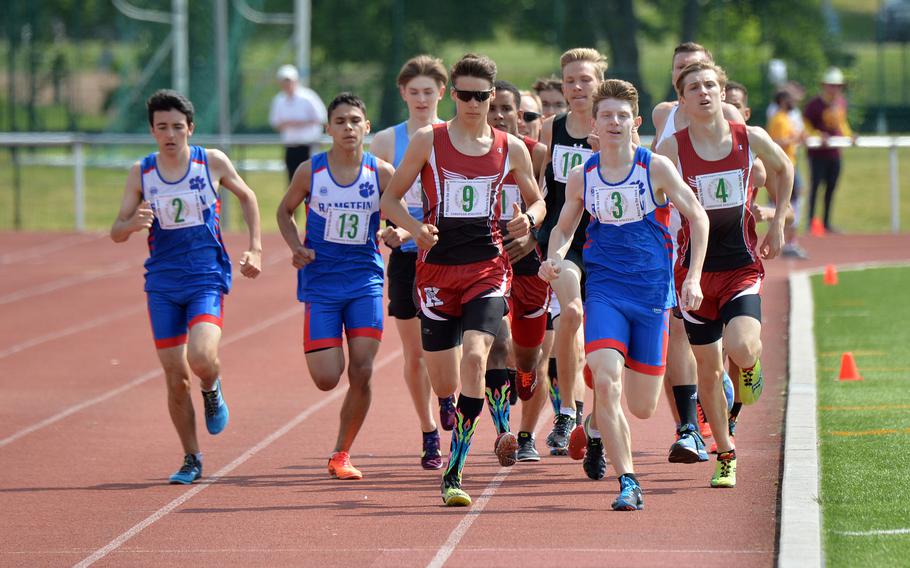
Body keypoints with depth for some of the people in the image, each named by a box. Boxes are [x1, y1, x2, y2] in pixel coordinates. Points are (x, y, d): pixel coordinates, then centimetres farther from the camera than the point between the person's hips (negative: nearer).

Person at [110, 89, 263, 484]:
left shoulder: (212, 162, -2)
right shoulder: (141, 173, 1)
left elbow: (246, 197, 16)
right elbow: (116, 233, 2)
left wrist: (255, 248, 8)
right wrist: (133, 223, -21)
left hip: (207, 278, -2)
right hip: (163, 284, 2)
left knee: (200, 356, -24)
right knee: (175, 377, 0)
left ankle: (212, 390, 13)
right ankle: (191, 460, 16)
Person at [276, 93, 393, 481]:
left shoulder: (382, 173, -3)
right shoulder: (311, 171, -3)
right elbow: (285, 211, 13)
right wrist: (296, 247, -5)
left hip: (366, 281, 1)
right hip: (320, 284, 0)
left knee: (362, 373, -7)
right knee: (326, 378, -8)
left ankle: (342, 453, 10)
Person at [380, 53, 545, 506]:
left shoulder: (511, 149, 6)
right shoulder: (428, 141, 2)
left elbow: (537, 201, 18)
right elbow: (390, 199, 5)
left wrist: (529, 219, -6)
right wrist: (414, 228, -15)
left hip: (487, 269, 0)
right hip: (436, 268, 1)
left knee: (474, 357, -23)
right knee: (443, 383, 2)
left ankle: (453, 473, -19)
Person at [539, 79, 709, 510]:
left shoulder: (656, 169, -7)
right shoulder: (581, 177, 0)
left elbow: (697, 217, 2)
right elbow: (564, 227, 15)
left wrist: (693, 279, -6)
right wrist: (554, 258, -8)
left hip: (653, 292, 0)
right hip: (603, 291, 0)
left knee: (642, 407, 5)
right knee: (606, 381, -22)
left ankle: (597, 424, 42)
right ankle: (627, 482, -12)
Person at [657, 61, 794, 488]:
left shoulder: (751, 140, -3)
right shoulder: (672, 148, -7)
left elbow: (783, 168, 18)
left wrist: (777, 225, 13)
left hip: (742, 267, -1)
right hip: (695, 270, 1)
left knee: (740, 349, -24)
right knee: (708, 369, 5)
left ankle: (751, 365, 14)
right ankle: (725, 456, 22)